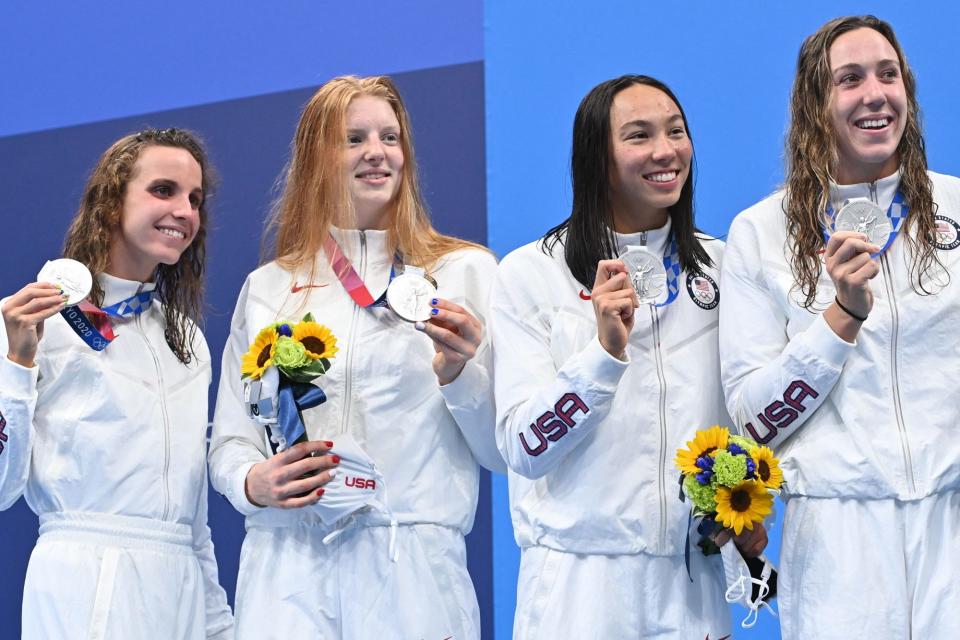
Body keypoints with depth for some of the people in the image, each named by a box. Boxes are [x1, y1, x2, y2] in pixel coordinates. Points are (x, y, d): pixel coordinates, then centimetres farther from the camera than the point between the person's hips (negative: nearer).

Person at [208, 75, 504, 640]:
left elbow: (504, 451, 4)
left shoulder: (464, 271, 5)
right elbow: (230, 444, 13)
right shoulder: (268, 289, 12)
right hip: (288, 567, 2)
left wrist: (458, 375, -14)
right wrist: (254, 482, -8)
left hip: (415, 568, -1)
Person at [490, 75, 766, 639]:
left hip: (695, 579, 3)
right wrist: (605, 350, -23)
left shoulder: (719, 267, 6)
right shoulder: (530, 274, -6)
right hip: (581, 579, -3)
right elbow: (524, 449, -12)